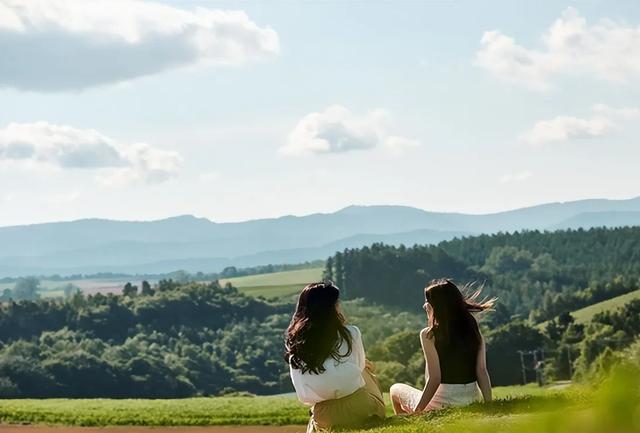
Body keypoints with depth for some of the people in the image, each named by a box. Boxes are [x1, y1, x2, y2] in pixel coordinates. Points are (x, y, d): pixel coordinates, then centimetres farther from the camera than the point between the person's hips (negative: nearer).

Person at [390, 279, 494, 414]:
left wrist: (416, 412, -11)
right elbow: (482, 372, -1)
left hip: (443, 405, -6)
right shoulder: (472, 328, 2)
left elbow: (434, 379, -16)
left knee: (396, 390, 23)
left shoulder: (429, 335, -12)